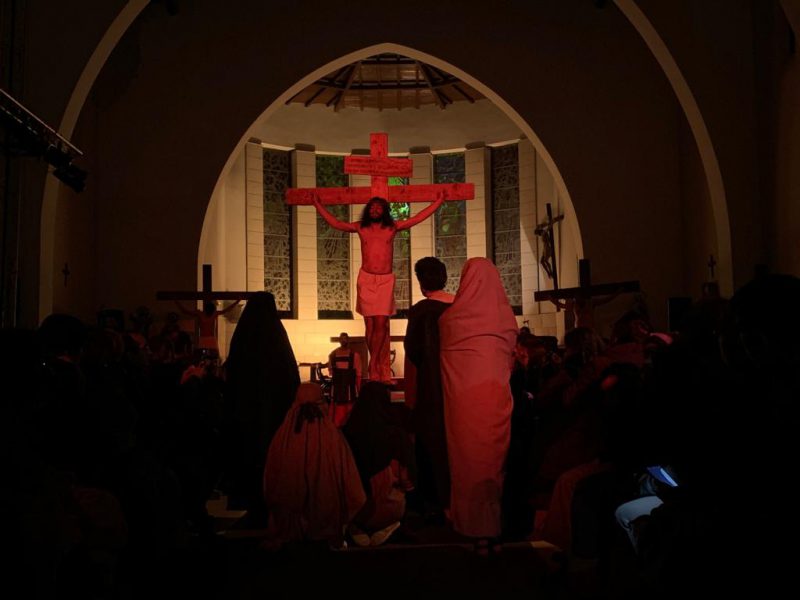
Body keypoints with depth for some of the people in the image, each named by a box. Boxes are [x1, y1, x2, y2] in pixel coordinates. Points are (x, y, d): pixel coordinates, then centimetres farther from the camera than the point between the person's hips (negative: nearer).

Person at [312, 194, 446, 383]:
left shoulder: (392, 227, 7)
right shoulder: (360, 227, 9)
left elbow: (418, 218, 9)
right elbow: (335, 223, 15)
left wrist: (438, 202, 9)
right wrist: (318, 204, 17)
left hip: (386, 280, -1)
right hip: (366, 279, 1)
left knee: (381, 324, -11)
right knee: (370, 324, 0)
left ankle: (373, 366, -1)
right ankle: (381, 369, 7)